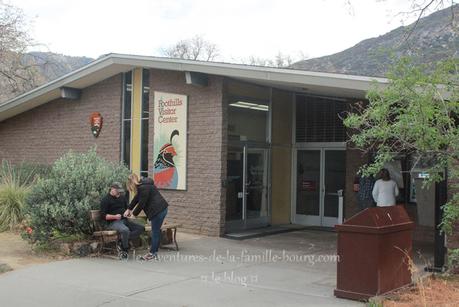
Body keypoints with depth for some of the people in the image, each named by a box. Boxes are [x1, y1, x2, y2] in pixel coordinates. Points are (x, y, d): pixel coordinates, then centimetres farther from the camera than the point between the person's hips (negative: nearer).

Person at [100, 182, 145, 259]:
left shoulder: (122, 197, 17)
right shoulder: (105, 200, -2)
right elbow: (103, 216, -7)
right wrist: (115, 216, -20)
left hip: (124, 220, 7)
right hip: (113, 222, -7)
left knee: (141, 228, -16)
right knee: (125, 230, -38)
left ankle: (121, 243, -19)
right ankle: (125, 250, -19)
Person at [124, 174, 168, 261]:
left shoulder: (144, 188, -17)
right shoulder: (142, 186, 15)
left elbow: (141, 203, -15)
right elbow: (136, 199, 22)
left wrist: (134, 213, -2)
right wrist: (128, 209, 22)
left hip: (158, 210, -10)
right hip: (161, 209, 10)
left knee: (155, 232, -2)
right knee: (156, 231, 14)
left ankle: (152, 254, 6)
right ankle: (154, 253, 21)